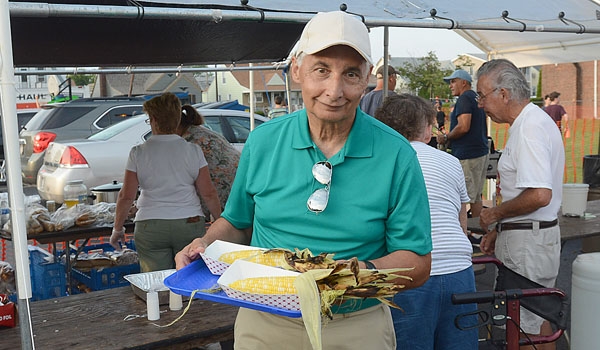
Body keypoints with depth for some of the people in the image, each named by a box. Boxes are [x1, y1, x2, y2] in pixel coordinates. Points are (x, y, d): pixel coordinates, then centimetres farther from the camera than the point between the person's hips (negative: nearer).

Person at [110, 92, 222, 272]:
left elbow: (126, 196, -1)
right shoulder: (193, 151, 0)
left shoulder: (138, 153, -2)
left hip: (150, 228, 0)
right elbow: (209, 193, 1)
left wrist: (117, 228, 11)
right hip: (190, 224, 1)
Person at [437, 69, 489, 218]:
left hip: (467, 155, -11)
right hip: (481, 151, 11)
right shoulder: (477, 98, 20)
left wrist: (446, 137, -8)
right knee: (476, 197, 15)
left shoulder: (464, 98, -10)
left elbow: (463, 127, -22)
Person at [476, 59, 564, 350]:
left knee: (529, 323, -1)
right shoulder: (530, 122, 14)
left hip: (528, 242, -10)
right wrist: (500, 230, 18)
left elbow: (539, 195, -28)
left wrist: (494, 213, -13)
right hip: (523, 235, 10)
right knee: (537, 317, 18)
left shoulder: (529, 128, -19)